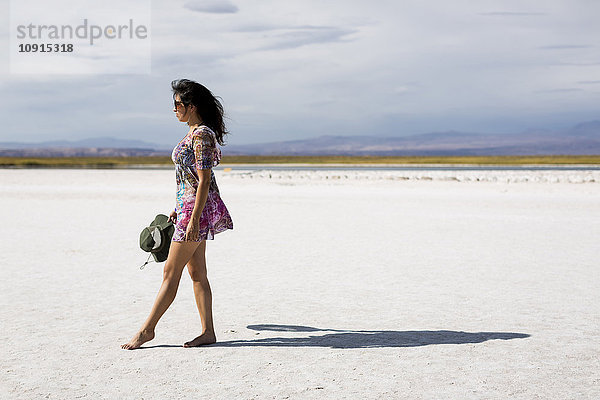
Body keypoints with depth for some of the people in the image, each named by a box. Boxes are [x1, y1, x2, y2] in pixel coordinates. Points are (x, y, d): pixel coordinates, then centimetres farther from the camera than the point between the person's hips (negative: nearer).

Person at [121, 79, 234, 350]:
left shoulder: (201, 135, -15)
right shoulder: (196, 132, 15)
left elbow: (204, 181, -20)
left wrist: (194, 219, -22)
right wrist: (179, 208, 22)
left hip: (198, 209, -10)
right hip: (190, 206, 10)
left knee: (171, 272, -3)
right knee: (197, 273, 10)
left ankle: (147, 329, 5)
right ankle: (208, 332, 13)